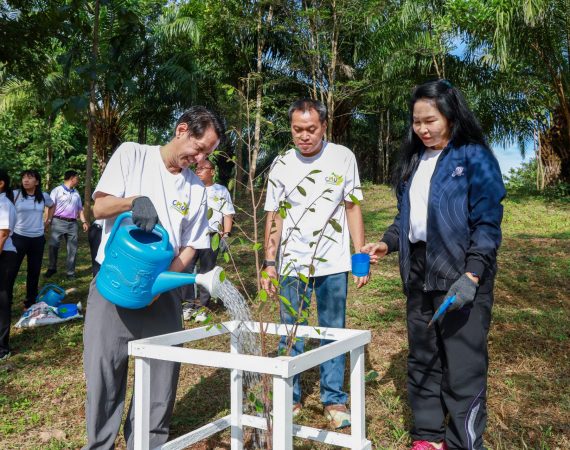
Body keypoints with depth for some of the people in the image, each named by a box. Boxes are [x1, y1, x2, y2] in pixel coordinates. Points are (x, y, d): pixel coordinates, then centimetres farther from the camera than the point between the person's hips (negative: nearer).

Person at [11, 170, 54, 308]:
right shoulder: (15, 194, -6)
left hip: (38, 239, 3)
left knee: (34, 271, 11)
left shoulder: (44, 196, 3)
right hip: (19, 238, -3)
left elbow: (52, 206, 24)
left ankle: (31, 301, 25)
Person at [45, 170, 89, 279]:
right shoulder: (57, 190, -1)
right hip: (59, 222, -5)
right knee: (53, 246, -2)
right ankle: (52, 268, 16)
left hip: (72, 223, 5)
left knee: (72, 249, 5)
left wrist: (84, 222, 10)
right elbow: (51, 207, -6)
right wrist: (48, 221, -13)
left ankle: (71, 272, 13)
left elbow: (80, 209, 19)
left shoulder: (76, 193, 17)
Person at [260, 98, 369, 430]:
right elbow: (274, 216, 5)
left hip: (333, 264, -1)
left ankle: (334, 399, 23)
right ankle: (289, 398, 24)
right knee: (290, 335, 9)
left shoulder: (343, 157, -1)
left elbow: (353, 208, 2)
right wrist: (269, 263, 0)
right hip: (292, 263, 1)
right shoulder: (282, 164, 2)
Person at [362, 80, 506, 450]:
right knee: (422, 360, 14)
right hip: (419, 273, 7)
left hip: (459, 274, -6)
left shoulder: (475, 157, -6)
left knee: (463, 368, -2)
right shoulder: (415, 160, 13)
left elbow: (488, 223, -11)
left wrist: (471, 276, -19)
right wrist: (387, 244, 3)